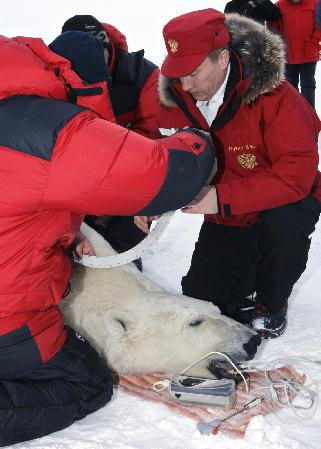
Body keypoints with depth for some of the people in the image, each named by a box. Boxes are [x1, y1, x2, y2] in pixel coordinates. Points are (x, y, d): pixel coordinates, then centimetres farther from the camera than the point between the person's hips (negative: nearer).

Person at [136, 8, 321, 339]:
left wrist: (222, 197, -41)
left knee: (283, 225, -38)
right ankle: (248, 268, 29)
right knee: (200, 299, -3)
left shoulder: (275, 96, -29)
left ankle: (271, 303, -6)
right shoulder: (176, 99, -13)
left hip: (285, 201, -4)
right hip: (225, 219, 4)